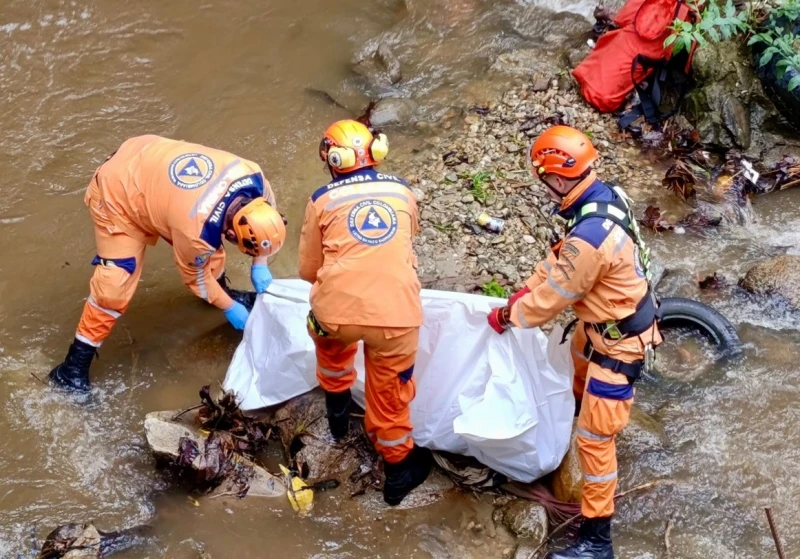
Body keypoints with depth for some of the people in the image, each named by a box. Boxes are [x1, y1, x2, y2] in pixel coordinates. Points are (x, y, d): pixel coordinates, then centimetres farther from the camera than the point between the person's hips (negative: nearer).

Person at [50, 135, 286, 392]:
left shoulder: (251, 176, -23)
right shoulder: (197, 228, -38)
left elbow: (267, 208, 3)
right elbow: (196, 275, -15)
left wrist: (260, 264, 1)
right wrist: (229, 307, 0)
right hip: (118, 194, -7)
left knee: (210, 248, 13)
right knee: (114, 286, -13)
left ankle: (221, 289, 43)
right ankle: (76, 363, 0)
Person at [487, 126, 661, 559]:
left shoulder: (590, 237, -38)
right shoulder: (607, 195, -9)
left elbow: (551, 298, -23)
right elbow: (561, 254, 7)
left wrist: (506, 316, -8)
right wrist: (527, 288, 6)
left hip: (619, 341, -10)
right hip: (606, 320, 10)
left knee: (594, 439, -3)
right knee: (580, 362, 39)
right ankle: (581, 406, 73)